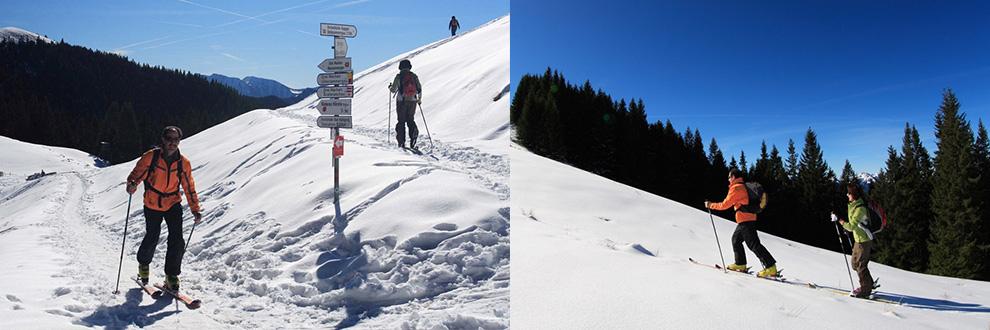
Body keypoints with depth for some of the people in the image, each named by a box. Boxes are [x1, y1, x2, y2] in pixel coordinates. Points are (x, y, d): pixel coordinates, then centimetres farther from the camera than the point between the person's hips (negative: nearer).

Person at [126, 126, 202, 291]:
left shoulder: (183, 162, -6)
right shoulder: (150, 157, -12)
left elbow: (189, 187, 2)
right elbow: (136, 174, -6)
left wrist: (195, 209, 0)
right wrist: (132, 185, -30)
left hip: (173, 204, 1)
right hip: (152, 205, -1)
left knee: (177, 241, -9)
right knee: (152, 238, 4)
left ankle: (172, 276, 5)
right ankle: (143, 264, 36)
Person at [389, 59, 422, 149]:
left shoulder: (399, 76, -5)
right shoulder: (414, 76, 3)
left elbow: (393, 90, -3)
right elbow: (419, 89, 4)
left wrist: (390, 87, 21)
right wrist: (419, 99, 20)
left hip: (401, 101, -2)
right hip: (412, 101, 2)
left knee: (401, 121, 6)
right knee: (410, 120, 15)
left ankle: (402, 142, 4)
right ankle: (413, 135, -8)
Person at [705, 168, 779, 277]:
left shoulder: (736, 188, -12)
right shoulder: (744, 186, 17)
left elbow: (725, 205, -11)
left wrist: (711, 205, 1)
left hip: (745, 220, -10)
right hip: (749, 218, 10)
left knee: (753, 244, -11)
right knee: (736, 239, 19)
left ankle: (770, 267, -13)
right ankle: (740, 264, 23)